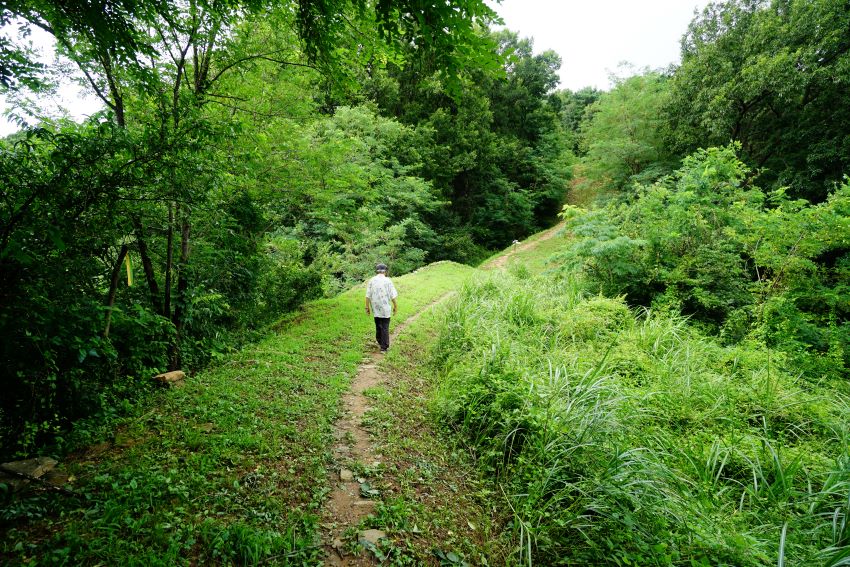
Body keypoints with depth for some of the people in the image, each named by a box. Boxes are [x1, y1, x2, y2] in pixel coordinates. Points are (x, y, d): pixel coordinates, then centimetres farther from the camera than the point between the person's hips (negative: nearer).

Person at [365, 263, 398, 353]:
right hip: (385, 308, -3)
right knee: (385, 328, 3)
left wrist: (367, 307, 7)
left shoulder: (371, 281, -1)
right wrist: (395, 306, 5)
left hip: (375, 308, 3)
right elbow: (392, 296, -7)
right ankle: (384, 347, 4)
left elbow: (368, 296, -1)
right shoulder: (388, 281, -8)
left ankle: (379, 341, 34)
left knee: (378, 326, 20)